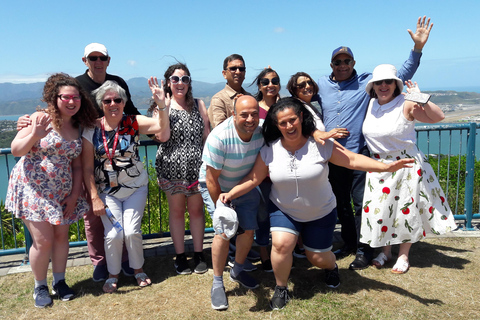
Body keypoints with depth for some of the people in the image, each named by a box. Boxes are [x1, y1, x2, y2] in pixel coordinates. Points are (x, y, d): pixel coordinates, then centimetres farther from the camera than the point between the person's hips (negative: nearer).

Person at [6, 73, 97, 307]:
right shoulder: (40, 119, -10)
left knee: (61, 236, 9)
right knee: (43, 241, -5)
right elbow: (15, 150, -13)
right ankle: (40, 287, 18)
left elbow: (77, 165, 7)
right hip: (33, 190, -5)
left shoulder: (77, 128, 5)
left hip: (62, 192, 5)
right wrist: (35, 135, -31)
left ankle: (59, 282, 28)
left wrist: (75, 195, 1)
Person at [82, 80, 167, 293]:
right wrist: (94, 198, -10)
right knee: (113, 234, -6)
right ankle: (113, 274, 21)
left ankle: (138, 269, 23)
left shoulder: (133, 123, -8)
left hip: (135, 188, 0)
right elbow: (87, 168, -6)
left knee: (132, 231, -5)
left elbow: (161, 126, -26)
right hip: (107, 191, 0)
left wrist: (162, 104, -42)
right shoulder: (92, 130, -7)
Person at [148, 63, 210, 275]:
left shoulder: (198, 104, 7)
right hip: (172, 167, -1)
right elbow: (163, 136, -14)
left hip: (196, 166, 2)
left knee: (196, 210, 8)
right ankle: (180, 257, 22)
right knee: (176, 211, 9)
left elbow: (206, 134, 7)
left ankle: (199, 255, 22)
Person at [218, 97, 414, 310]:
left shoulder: (321, 145, -18)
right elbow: (253, 179, -10)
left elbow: (353, 160, -15)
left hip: (320, 213, 0)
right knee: (281, 244, -23)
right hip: (283, 210, 1)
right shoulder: (269, 150, -14)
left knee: (319, 258, 7)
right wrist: (231, 194, -23)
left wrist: (386, 167, -25)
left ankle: (331, 267, 49)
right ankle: (281, 289, 4)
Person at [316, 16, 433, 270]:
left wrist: (417, 47, -10)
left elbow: (401, 76, -1)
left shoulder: (367, 82, -1)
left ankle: (364, 251, 16)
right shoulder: (321, 85, 7)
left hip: (360, 155, -3)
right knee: (341, 204, 15)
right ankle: (349, 243, 33)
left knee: (362, 204, 1)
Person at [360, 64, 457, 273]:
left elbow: (438, 117, -20)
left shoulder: (406, 105, -14)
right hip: (378, 167, 4)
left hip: (405, 165, -4)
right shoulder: (370, 105, 1)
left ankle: (403, 255, 24)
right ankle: (385, 251, 29)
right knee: (379, 209, 8)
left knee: (406, 210, 5)